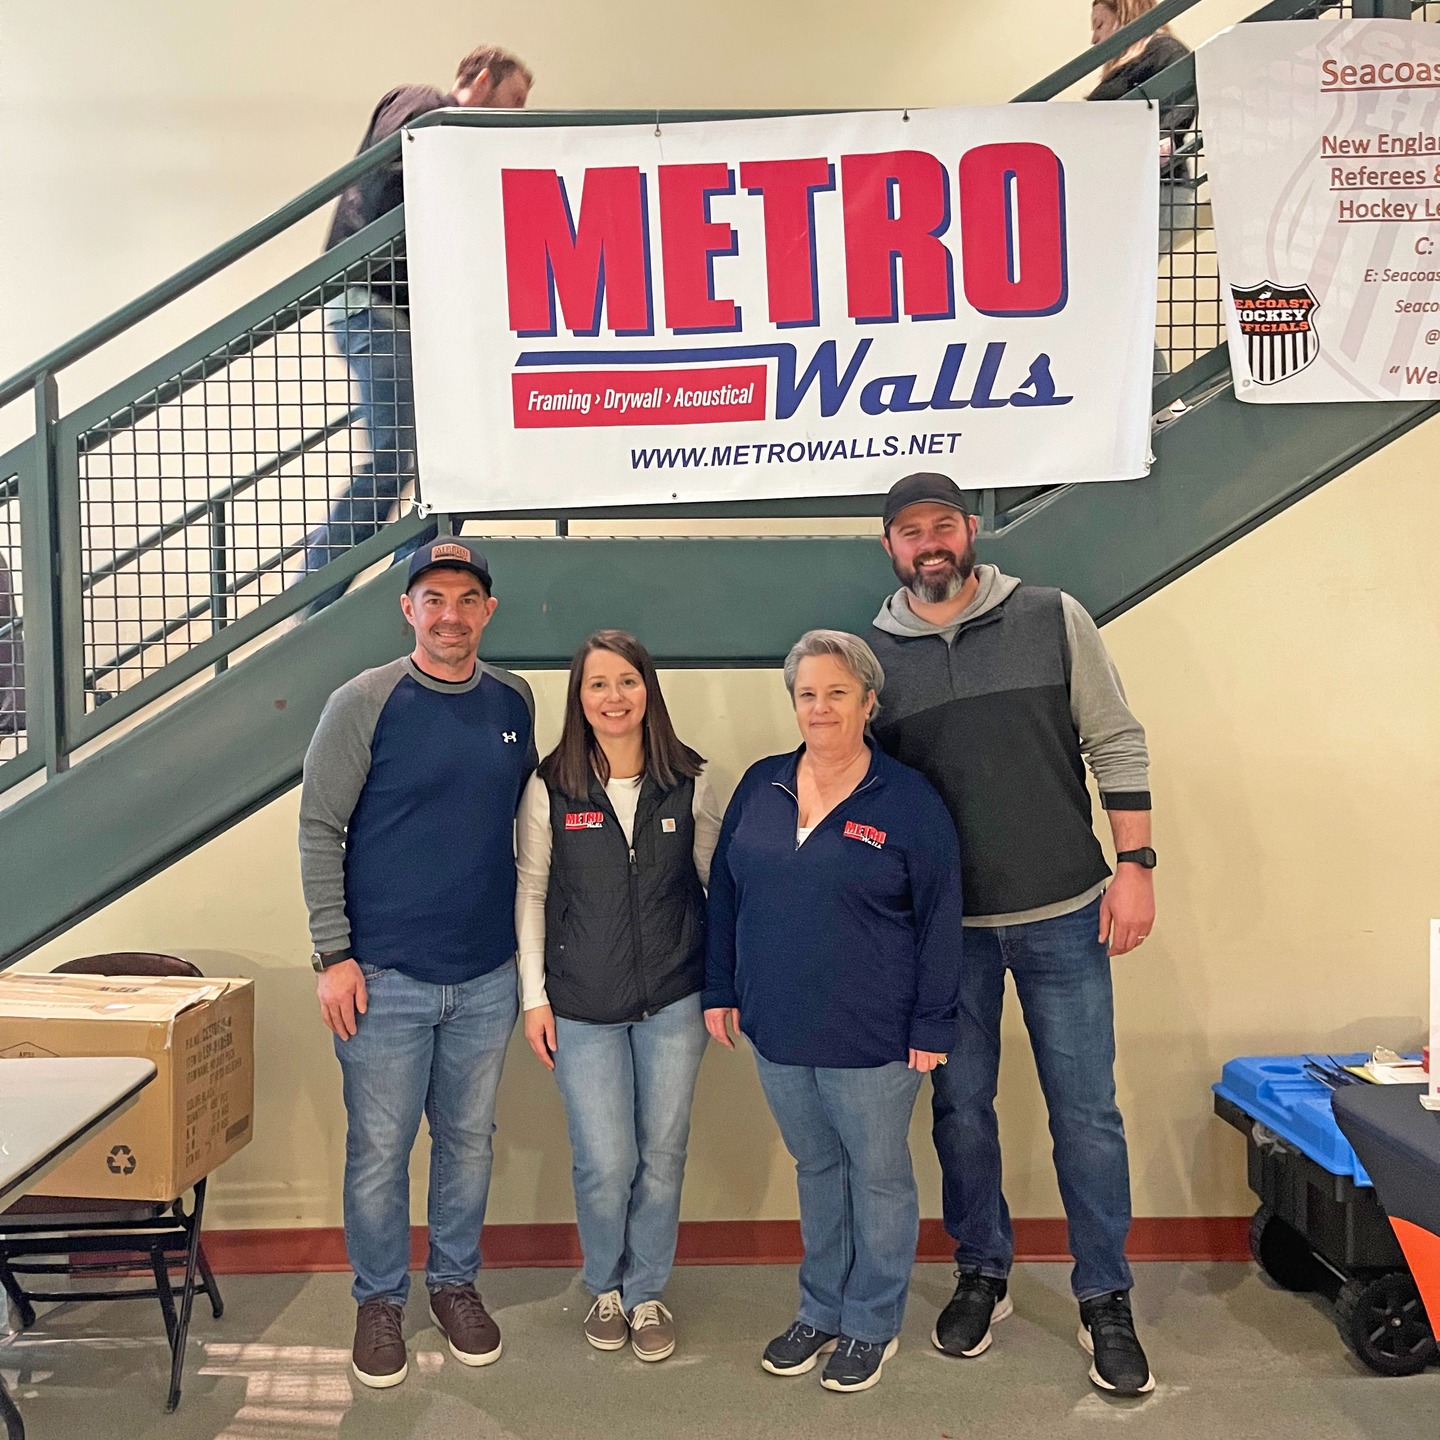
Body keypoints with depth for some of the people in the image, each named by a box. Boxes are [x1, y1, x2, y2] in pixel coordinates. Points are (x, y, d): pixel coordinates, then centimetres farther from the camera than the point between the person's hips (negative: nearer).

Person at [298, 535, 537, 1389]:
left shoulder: (516, 702, 3)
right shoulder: (364, 703, -8)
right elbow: (319, 829, -7)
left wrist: (533, 941, 11)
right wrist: (334, 953, -10)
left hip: (488, 978, 3)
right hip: (385, 975, -3)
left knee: (469, 1139, 16)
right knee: (380, 1149, 9)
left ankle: (456, 1281, 36)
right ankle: (380, 1299, 30)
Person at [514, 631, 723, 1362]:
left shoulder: (689, 783, -2)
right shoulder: (549, 788, -6)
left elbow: (716, 883, 5)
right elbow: (531, 891, 0)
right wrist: (534, 995, -1)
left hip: (673, 1000, 2)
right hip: (582, 1006, -1)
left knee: (662, 1155, 9)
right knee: (606, 1163, 0)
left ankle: (648, 1292, 33)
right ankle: (605, 1288, 30)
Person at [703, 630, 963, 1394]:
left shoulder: (908, 799, -10)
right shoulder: (760, 786, 2)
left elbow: (939, 919, -9)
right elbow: (724, 893, 9)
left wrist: (932, 1026, -10)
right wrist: (721, 990, 6)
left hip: (872, 1040, -4)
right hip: (777, 1033, 4)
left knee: (878, 1175, 13)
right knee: (815, 1170, 20)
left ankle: (872, 1324, 32)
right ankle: (821, 1309, 38)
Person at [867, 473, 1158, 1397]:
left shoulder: (1053, 619, -2)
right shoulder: (872, 654, 1)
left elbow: (1117, 745, 0)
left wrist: (1135, 865, -6)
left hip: (1063, 915, -1)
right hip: (941, 927, 1)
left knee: (1087, 1113, 6)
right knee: (962, 1106, 13)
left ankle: (1107, 1303, 25)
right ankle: (982, 1276, 34)